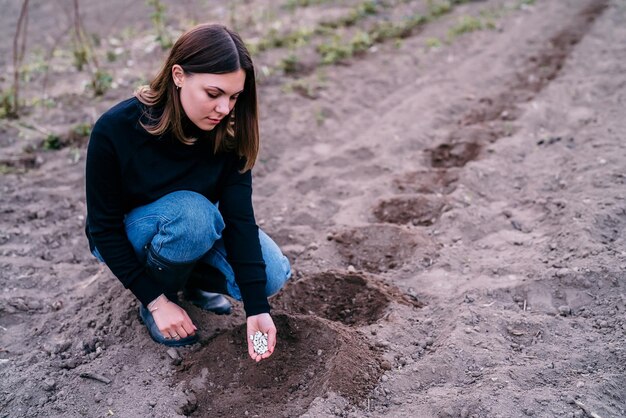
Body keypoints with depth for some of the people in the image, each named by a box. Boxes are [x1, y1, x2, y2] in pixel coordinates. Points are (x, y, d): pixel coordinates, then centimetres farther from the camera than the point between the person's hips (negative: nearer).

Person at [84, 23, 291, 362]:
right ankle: (163, 292, -7)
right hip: (126, 236, -3)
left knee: (273, 275, -19)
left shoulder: (228, 133, -21)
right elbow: (104, 228, -22)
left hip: (196, 230, 3)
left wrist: (256, 308, -31)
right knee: (191, 211, -36)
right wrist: (155, 300, -23)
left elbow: (239, 216, -24)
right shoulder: (115, 130, -30)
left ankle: (194, 280, 9)